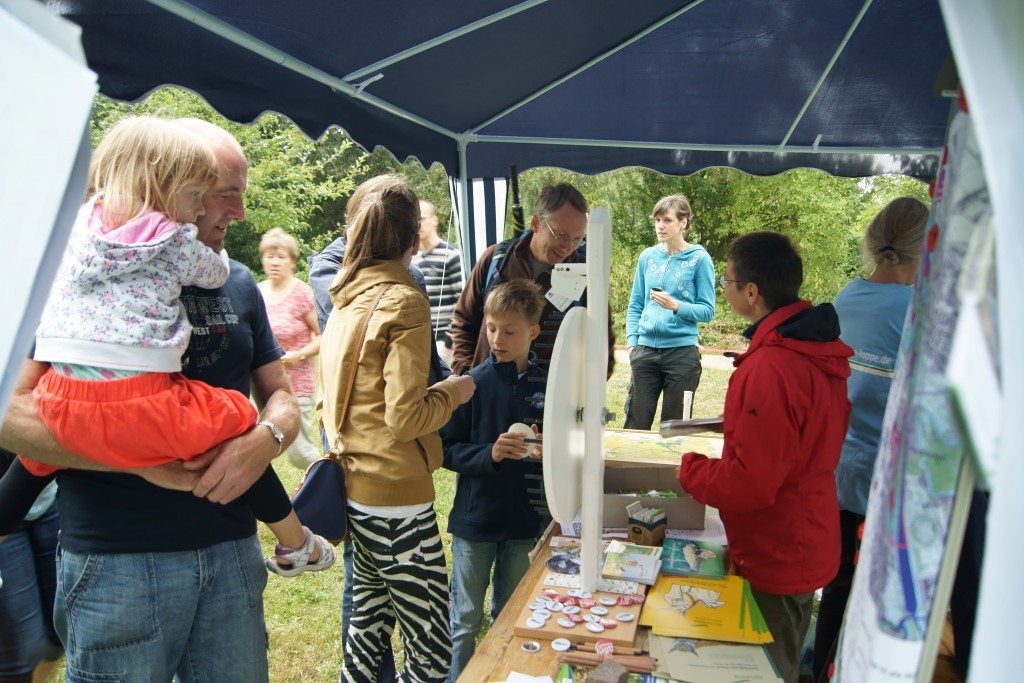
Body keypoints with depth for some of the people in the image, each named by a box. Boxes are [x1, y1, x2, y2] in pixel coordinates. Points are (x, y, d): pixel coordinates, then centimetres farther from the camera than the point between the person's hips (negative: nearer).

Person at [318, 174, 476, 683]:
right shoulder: (404, 302, -17)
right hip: (396, 494, -8)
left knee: (370, 615, 23)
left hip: (353, 486, 9)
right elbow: (405, 417, -20)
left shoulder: (347, 299, 5)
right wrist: (455, 391, -4)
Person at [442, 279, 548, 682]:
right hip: (474, 519, -2)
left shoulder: (546, 386, -3)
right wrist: (490, 453, -25)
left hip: (524, 520, 3)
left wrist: (546, 452, -14)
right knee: (466, 619, 11)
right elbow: (447, 451, -10)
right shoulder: (473, 384, -11)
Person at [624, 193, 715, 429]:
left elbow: (707, 311, -5)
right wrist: (632, 341, 2)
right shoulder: (648, 256, 9)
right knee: (636, 420, 7)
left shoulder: (699, 259, -3)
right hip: (645, 350, 3)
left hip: (682, 351, -3)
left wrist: (675, 306, -20)